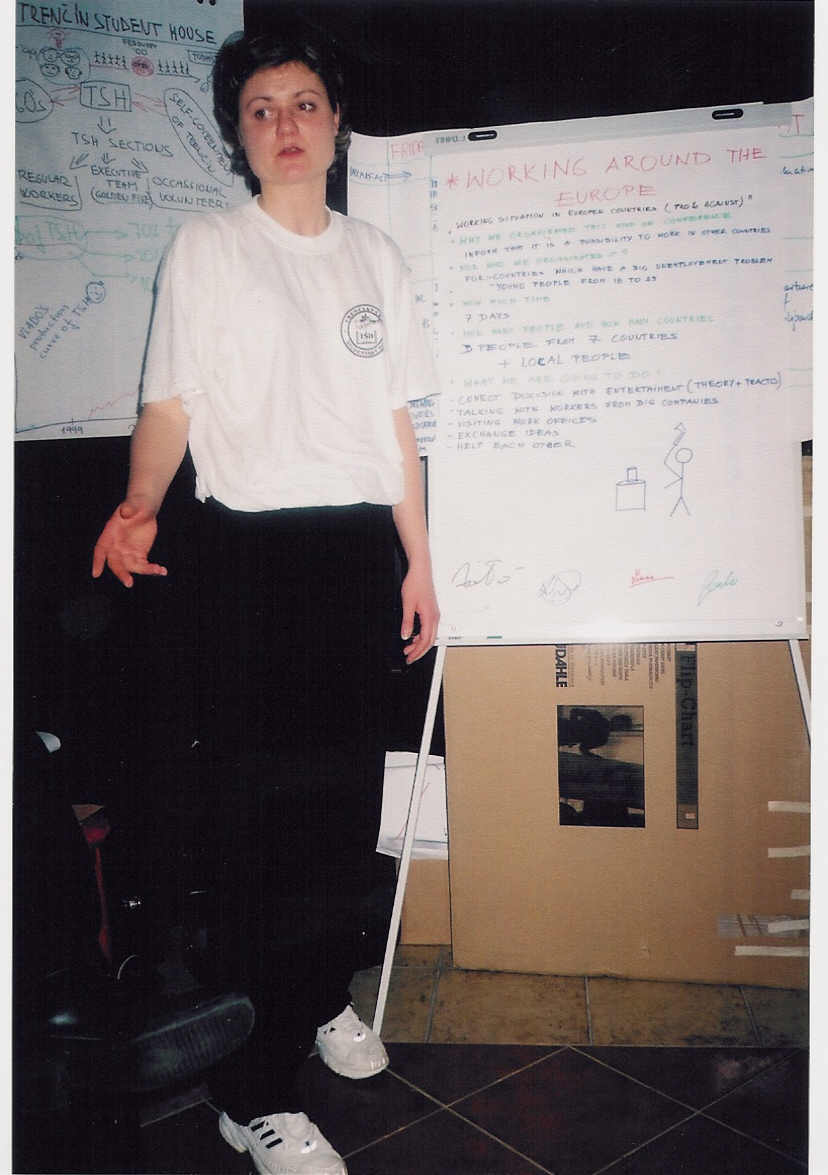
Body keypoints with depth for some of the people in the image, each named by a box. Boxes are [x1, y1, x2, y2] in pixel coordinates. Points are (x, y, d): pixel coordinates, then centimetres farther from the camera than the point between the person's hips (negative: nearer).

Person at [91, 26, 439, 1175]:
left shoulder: (375, 255, 17)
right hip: (254, 544, -4)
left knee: (348, 789, 10)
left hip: (362, 544, 5)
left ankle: (322, 994, 34)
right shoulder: (206, 248, 6)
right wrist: (141, 503, -23)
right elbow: (169, 406, -1)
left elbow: (396, 422, 16)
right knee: (260, 806, -3)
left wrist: (418, 563, 12)